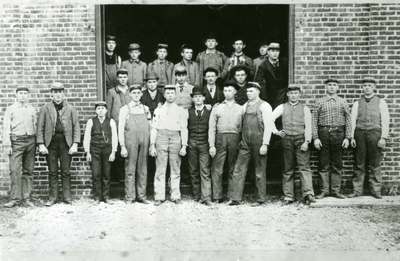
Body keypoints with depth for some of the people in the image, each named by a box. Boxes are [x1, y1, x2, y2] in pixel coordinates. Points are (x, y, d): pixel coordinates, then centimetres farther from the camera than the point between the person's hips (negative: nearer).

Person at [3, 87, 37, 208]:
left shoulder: (32, 109, 12)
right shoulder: (10, 109, 6)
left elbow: (35, 126, 12)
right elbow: (6, 128, 2)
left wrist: (38, 143, 5)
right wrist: (7, 145, -6)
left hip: (30, 141, 2)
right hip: (16, 141, -2)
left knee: (28, 171, 4)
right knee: (15, 171, -9)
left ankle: (27, 198, 8)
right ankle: (15, 198, -4)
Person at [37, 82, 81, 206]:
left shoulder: (71, 109, 8)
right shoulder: (45, 109, 8)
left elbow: (76, 127, 4)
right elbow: (40, 128, 5)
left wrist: (75, 144, -5)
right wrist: (41, 144, -4)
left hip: (66, 143, 0)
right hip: (50, 143, 0)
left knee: (66, 172, 2)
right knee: (52, 172, 5)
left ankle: (67, 197, 10)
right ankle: (52, 197, 13)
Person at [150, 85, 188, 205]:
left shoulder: (181, 111, 10)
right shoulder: (158, 111, 11)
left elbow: (184, 129, 6)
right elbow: (154, 129, 8)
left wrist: (184, 146, -2)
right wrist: (152, 145, 1)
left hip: (176, 138, 0)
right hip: (161, 138, 0)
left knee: (176, 170, 3)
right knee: (160, 170, -1)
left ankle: (175, 196, 11)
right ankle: (159, 197, 4)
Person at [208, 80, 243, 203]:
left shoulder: (240, 108, 13)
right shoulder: (217, 108, 11)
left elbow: (243, 128, 10)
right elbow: (212, 128, 5)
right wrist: (211, 145, -5)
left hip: (234, 138, 1)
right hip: (220, 138, 0)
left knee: (233, 170, 3)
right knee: (217, 169, -5)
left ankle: (231, 196, 10)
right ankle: (217, 197, 0)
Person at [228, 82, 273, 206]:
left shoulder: (264, 106, -4)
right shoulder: (245, 106, 14)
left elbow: (268, 126, -8)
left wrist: (265, 144, -15)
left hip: (258, 143, -5)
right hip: (245, 143, 5)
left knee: (259, 172, 4)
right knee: (239, 170, 0)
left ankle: (261, 199, 15)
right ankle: (236, 198, 3)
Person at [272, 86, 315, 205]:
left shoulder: (305, 109, 10)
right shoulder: (282, 107, 13)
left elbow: (308, 126, 2)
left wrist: (306, 141, -9)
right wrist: (276, 131, -2)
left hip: (301, 139, -1)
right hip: (287, 139, 1)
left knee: (304, 167, -11)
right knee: (288, 169, 4)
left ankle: (308, 194, -17)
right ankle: (288, 196, 9)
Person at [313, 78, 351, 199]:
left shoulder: (343, 102, 9)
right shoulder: (319, 102, 6)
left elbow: (348, 120, 8)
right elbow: (314, 120, 3)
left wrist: (347, 138, -1)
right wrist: (315, 138, -5)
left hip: (338, 134, 1)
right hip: (323, 133, -1)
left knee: (337, 164, 5)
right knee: (324, 164, 2)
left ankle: (336, 190, 13)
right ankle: (324, 190, 10)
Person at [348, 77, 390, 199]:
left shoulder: (381, 102, 8)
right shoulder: (357, 103, 13)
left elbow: (385, 121, 2)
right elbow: (353, 121, 9)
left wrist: (383, 137, -8)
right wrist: (352, 137, -1)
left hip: (375, 133, -1)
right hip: (360, 134, 1)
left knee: (375, 165, 1)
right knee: (359, 164, 2)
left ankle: (376, 190, 8)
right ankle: (357, 190, 5)